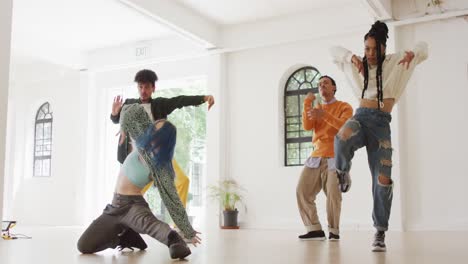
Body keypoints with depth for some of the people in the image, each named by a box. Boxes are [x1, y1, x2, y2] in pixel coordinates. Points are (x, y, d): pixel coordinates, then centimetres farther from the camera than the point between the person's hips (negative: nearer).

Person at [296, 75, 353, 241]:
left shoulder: (344, 107, 9)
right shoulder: (316, 109, 22)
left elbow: (344, 126, -12)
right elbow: (307, 127, 3)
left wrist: (324, 114, -24)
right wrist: (307, 104, -2)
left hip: (335, 157, -4)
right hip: (316, 157, 4)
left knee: (333, 194, -19)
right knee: (302, 190, -11)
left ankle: (333, 231, -2)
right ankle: (315, 229, -7)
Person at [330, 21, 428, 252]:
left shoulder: (394, 62, 11)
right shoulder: (358, 65, 15)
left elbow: (423, 48, 14)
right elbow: (334, 50, 20)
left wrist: (412, 53, -11)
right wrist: (352, 57, 0)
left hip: (381, 123, 0)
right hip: (361, 116, 0)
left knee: (383, 180, -8)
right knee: (343, 137, -39)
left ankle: (380, 232, 5)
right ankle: (343, 173, -8)